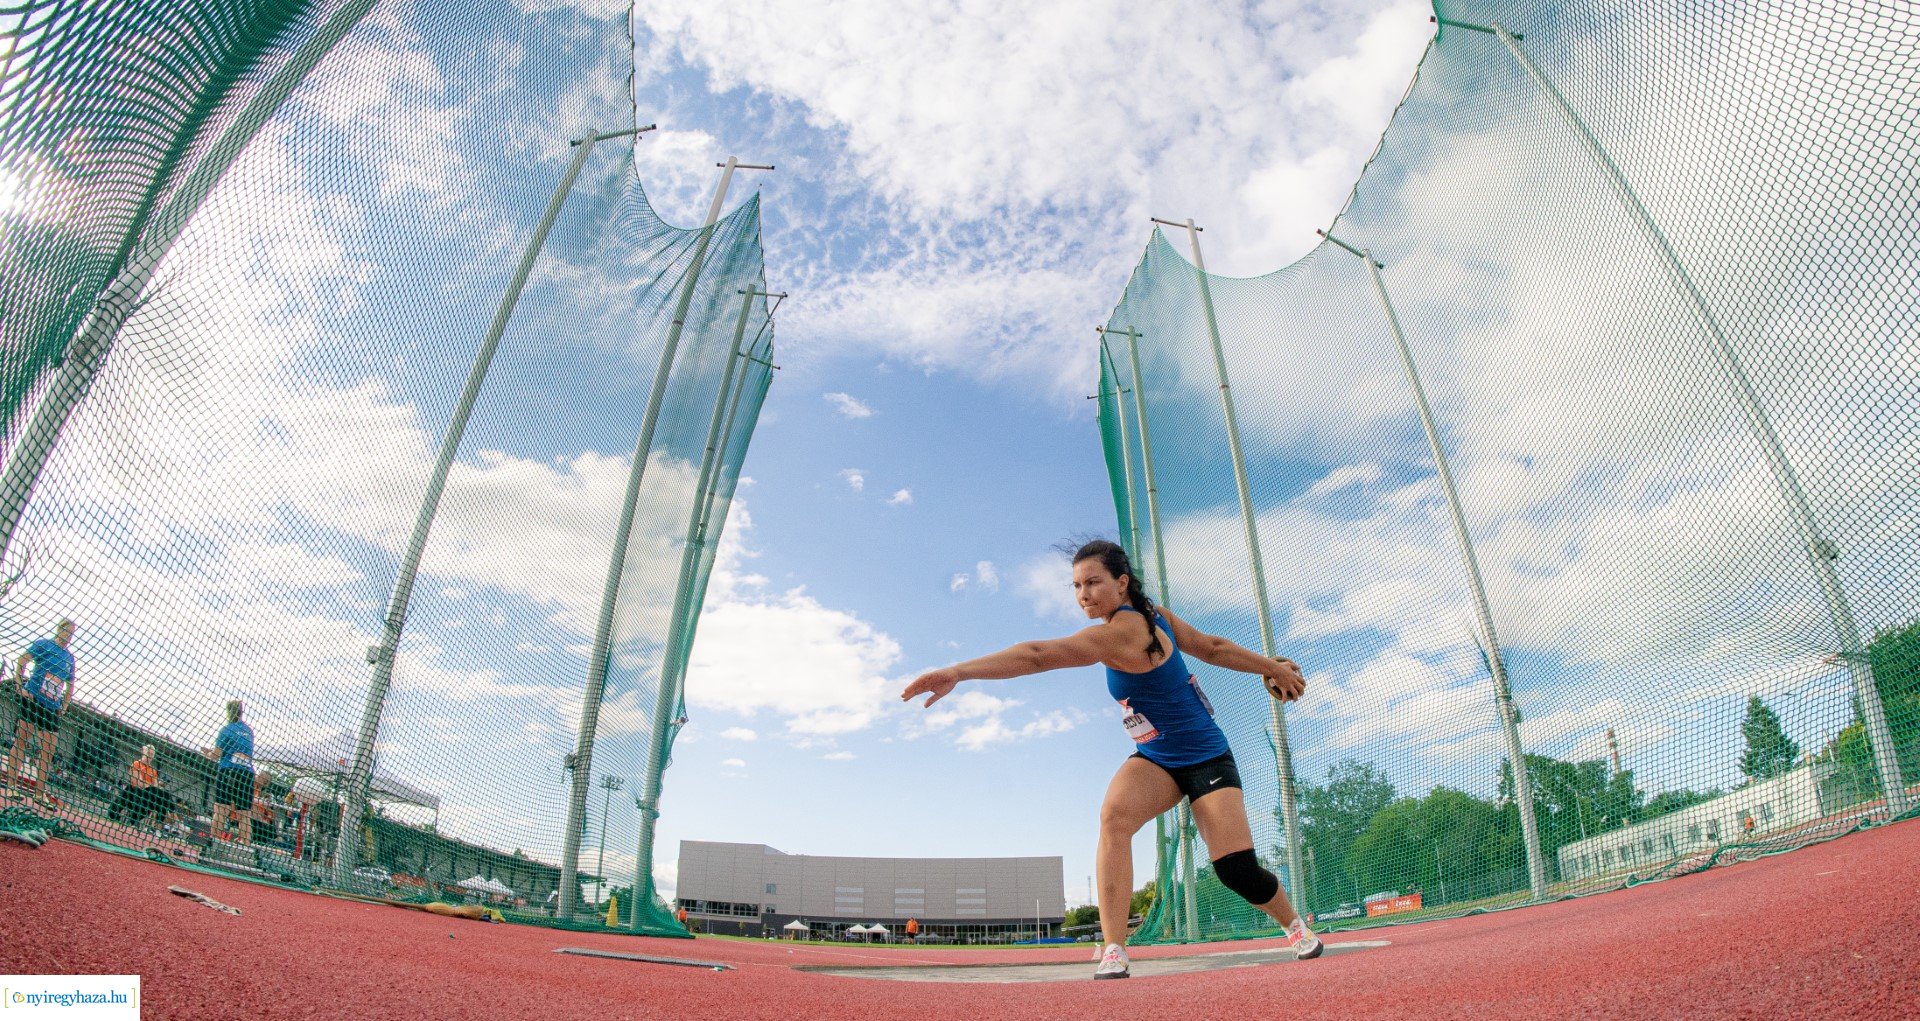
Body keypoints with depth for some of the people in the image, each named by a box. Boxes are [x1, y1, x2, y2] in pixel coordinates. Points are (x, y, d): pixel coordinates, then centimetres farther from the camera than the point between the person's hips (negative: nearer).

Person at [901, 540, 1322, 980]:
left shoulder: (1120, 632, -30)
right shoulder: (1152, 614, -3)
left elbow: (1040, 655, -41)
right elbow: (1212, 646, 6)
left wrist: (957, 672, -48)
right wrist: (1272, 667, 19)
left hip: (1206, 759, -7)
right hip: (1155, 760, 7)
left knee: (1238, 872, -4)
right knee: (1114, 814, -23)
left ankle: (1296, 925, 31)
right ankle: (1113, 952, -24)